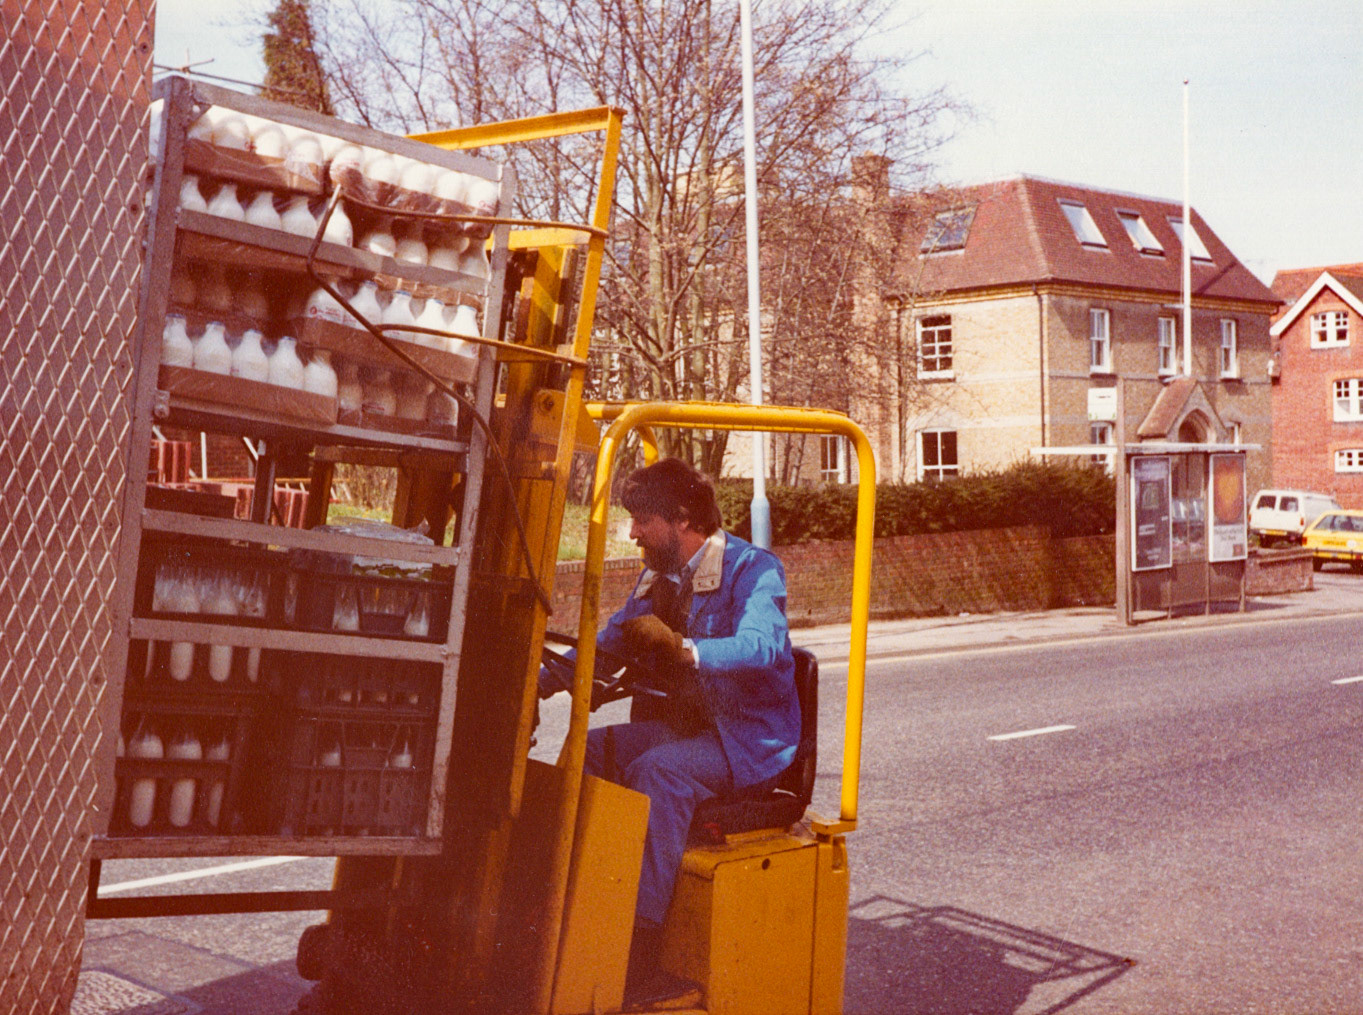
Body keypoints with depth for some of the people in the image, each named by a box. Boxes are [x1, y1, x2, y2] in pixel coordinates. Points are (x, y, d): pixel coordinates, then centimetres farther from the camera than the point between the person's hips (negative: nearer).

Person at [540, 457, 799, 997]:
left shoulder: (753, 569, -12)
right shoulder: (656, 578, 13)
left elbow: (759, 645, -30)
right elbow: (605, 645, 15)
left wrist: (683, 648, -45)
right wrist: (545, 679, -1)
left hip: (750, 736, -8)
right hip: (683, 726, 8)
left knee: (659, 770, -32)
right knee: (588, 750, -12)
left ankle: (640, 938, -32)